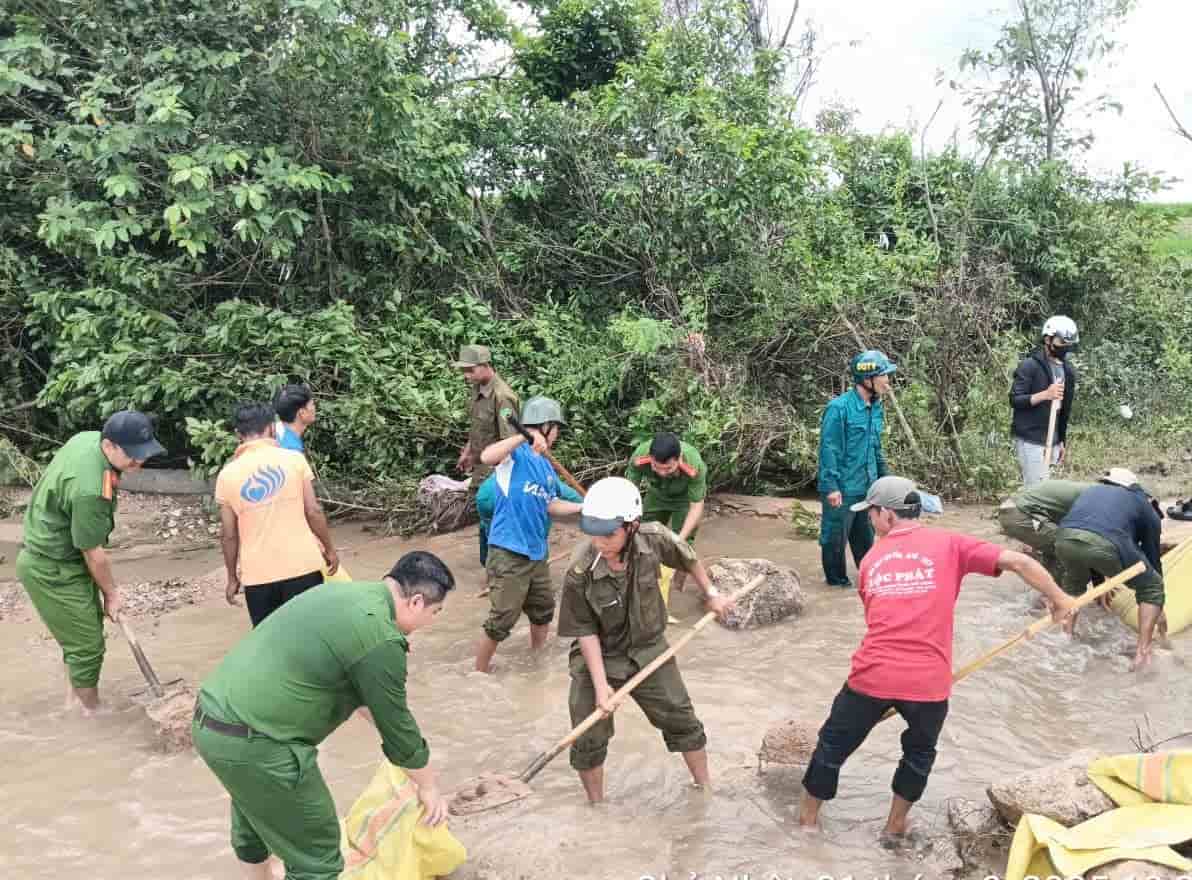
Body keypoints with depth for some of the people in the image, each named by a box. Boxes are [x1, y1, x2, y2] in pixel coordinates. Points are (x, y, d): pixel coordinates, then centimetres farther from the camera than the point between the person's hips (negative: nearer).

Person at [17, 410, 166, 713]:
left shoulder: (88, 437, -8)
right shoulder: (90, 489, -35)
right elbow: (93, 553, -23)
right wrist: (111, 593, -7)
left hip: (51, 556, 10)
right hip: (52, 570, -10)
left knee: (85, 628, 21)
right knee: (87, 645, 0)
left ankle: (74, 698, 36)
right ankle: (92, 712, 16)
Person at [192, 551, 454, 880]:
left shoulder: (347, 594, 13)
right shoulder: (381, 640, -16)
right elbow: (397, 725, -5)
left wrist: (375, 718, 40)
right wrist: (428, 787, 11)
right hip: (253, 744, -10)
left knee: (253, 821, 33)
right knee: (316, 853, 4)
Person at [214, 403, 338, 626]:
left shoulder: (227, 475, 0)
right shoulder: (293, 459, -4)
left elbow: (229, 535, 3)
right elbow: (313, 511, -4)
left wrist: (232, 578, 14)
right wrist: (329, 549, 9)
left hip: (258, 574, 1)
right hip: (302, 565, -1)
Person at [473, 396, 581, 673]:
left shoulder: (546, 466, 13)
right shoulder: (516, 453, -11)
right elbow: (486, 457, -33)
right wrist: (525, 436, -38)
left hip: (536, 553, 9)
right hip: (508, 553, -8)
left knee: (544, 610, 24)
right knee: (502, 620, -4)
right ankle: (480, 673, 12)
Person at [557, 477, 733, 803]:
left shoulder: (654, 539, -23)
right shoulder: (580, 571, -29)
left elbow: (687, 557, 1)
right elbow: (585, 632, -19)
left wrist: (711, 593, 11)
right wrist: (600, 685, -21)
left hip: (649, 650, 2)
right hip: (598, 658, -2)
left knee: (682, 720, 13)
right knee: (589, 739, 4)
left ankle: (704, 786, 38)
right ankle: (596, 806, 30)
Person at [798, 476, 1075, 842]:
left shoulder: (870, 560, 11)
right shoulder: (948, 544, 2)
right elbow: (1018, 561, -5)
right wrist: (1059, 599, 9)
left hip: (872, 677, 1)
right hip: (928, 681, -1)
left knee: (833, 745, 22)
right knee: (919, 752, 28)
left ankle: (807, 818, 36)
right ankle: (895, 826, 39)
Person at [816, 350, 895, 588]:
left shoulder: (876, 408, 7)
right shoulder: (839, 407, -18)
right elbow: (829, 449, -18)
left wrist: (883, 477, 19)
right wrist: (831, 486, -19)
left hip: (867, 487, 7)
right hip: (842, 488, -7)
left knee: (865, 533, 18)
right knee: (836, 534, 6)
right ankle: (836, 578, 23)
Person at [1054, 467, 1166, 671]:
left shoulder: (1092, 491, 41)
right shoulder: (1146, 507, 30)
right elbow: (1153, 557, 34)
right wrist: (1159, 608, 46)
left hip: (1065, 539, 4)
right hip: (1107, 543, -4)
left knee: (1073, 582, 38)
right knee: (1152, 587, 23)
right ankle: (1143, 653, 15)